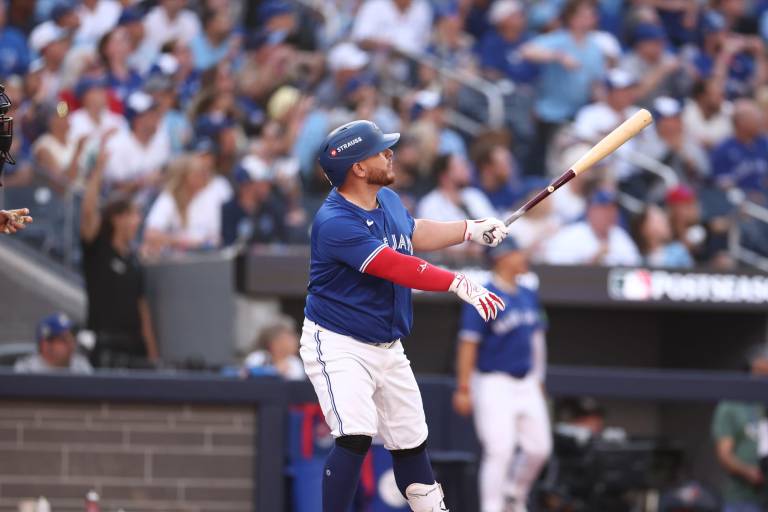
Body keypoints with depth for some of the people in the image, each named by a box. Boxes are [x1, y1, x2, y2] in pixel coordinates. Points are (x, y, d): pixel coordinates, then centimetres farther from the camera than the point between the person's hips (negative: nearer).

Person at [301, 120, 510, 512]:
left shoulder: (388, 200, 2)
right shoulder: (335, 223, -26)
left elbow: (412, 233, 25)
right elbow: (396, 267, -33)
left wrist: (472, 229, 19)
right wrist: (457, 283, -39)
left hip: (388, 347, 8)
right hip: (339, 346, -8)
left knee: (411, 442, 15)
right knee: (355, 437, -25)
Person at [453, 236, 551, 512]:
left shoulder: (529, 297, 11)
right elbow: (468, 344, -15)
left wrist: (538, 381, 20)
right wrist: (463, 388, -18)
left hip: (527, 384, 7)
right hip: (494, 383, -7)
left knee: (539, 448, 6)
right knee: (500, 450, -12)